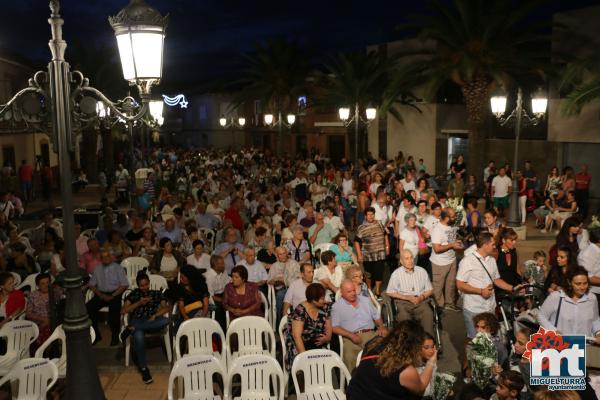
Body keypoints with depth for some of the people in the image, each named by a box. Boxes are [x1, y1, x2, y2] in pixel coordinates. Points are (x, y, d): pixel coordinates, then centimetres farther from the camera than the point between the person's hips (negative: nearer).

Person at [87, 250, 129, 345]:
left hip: (115, 294, -4)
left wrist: (112, 296, -14)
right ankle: (96, 334, -10)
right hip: (101, 294, 4)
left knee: (114, 309, -33)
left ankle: (115, 336, -18)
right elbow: (91, 285, 11)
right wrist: (100, 295, -7)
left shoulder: (118, 268, 4)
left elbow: (124, 284, -4)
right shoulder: (97, 270, 16)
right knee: (88, 307, -22)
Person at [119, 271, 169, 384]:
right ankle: (143, 368, -26)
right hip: (137, 320, -1)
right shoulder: (134, 294, 18)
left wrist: (155, 315, -12)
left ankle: (131, 329, -29)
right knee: (139, 336, -38)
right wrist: (139, 303, -3)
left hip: (151, 321, 1)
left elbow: (166, 308, 5)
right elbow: (123, 311, 8)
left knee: (166, 320, -35)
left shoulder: (157, 293, 18)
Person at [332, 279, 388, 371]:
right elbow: (335, 327, 0)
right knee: (349, 357, -34)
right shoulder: (337, 306, 9)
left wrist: (381, 327, 3)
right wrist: (351, 335, -13)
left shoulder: (366, 300, 23)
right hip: (351, 337, -3)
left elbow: (377, 317, 26)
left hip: (371, 334, 4)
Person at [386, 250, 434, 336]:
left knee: (428, 314, -30)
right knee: (404, 316, -34)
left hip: (420, 301, 2)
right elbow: (390, 292, 1)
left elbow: (430, 290, 16)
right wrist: (407, 297, -8)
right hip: (403, 302, -2)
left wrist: (422, 297, -6)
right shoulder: (396, 273, 5)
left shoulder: (422, 271, 13)